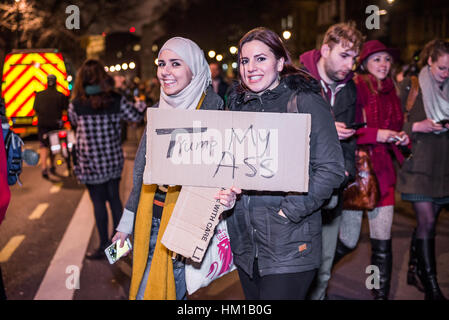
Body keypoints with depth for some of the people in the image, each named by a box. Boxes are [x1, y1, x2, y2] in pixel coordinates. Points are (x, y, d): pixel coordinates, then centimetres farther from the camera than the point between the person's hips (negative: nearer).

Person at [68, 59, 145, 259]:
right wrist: (139, 103, 24)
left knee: (98, 202, 5)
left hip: (90, 162, -3)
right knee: (114, 199, 15)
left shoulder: (77, 104, -11)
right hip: (113, 159, 3)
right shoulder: (116, 100, -6)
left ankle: (104, 246, 12)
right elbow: (136, 116, 5)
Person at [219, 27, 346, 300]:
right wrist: (226, 193, -2)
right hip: (245, 243, 6)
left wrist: (289, 211, -18)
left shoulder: (306, 102, -8)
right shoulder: (239, 105, 12)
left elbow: (332, 169, -13)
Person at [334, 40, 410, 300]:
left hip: (382, 173, 6)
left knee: (383, 244, 2)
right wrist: (376, 134, -22)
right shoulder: (354, 89, -8)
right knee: (348, 242, 3)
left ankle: (382, 295, 17)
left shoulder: (391, 93, 13)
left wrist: (402, 139, 2)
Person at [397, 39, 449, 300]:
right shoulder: (411, 86, -2)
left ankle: (415, 270, 27)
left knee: (427, 221, 10)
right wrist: (417, 126, -18)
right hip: (419, 163, -5)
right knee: (427, 222, -9)